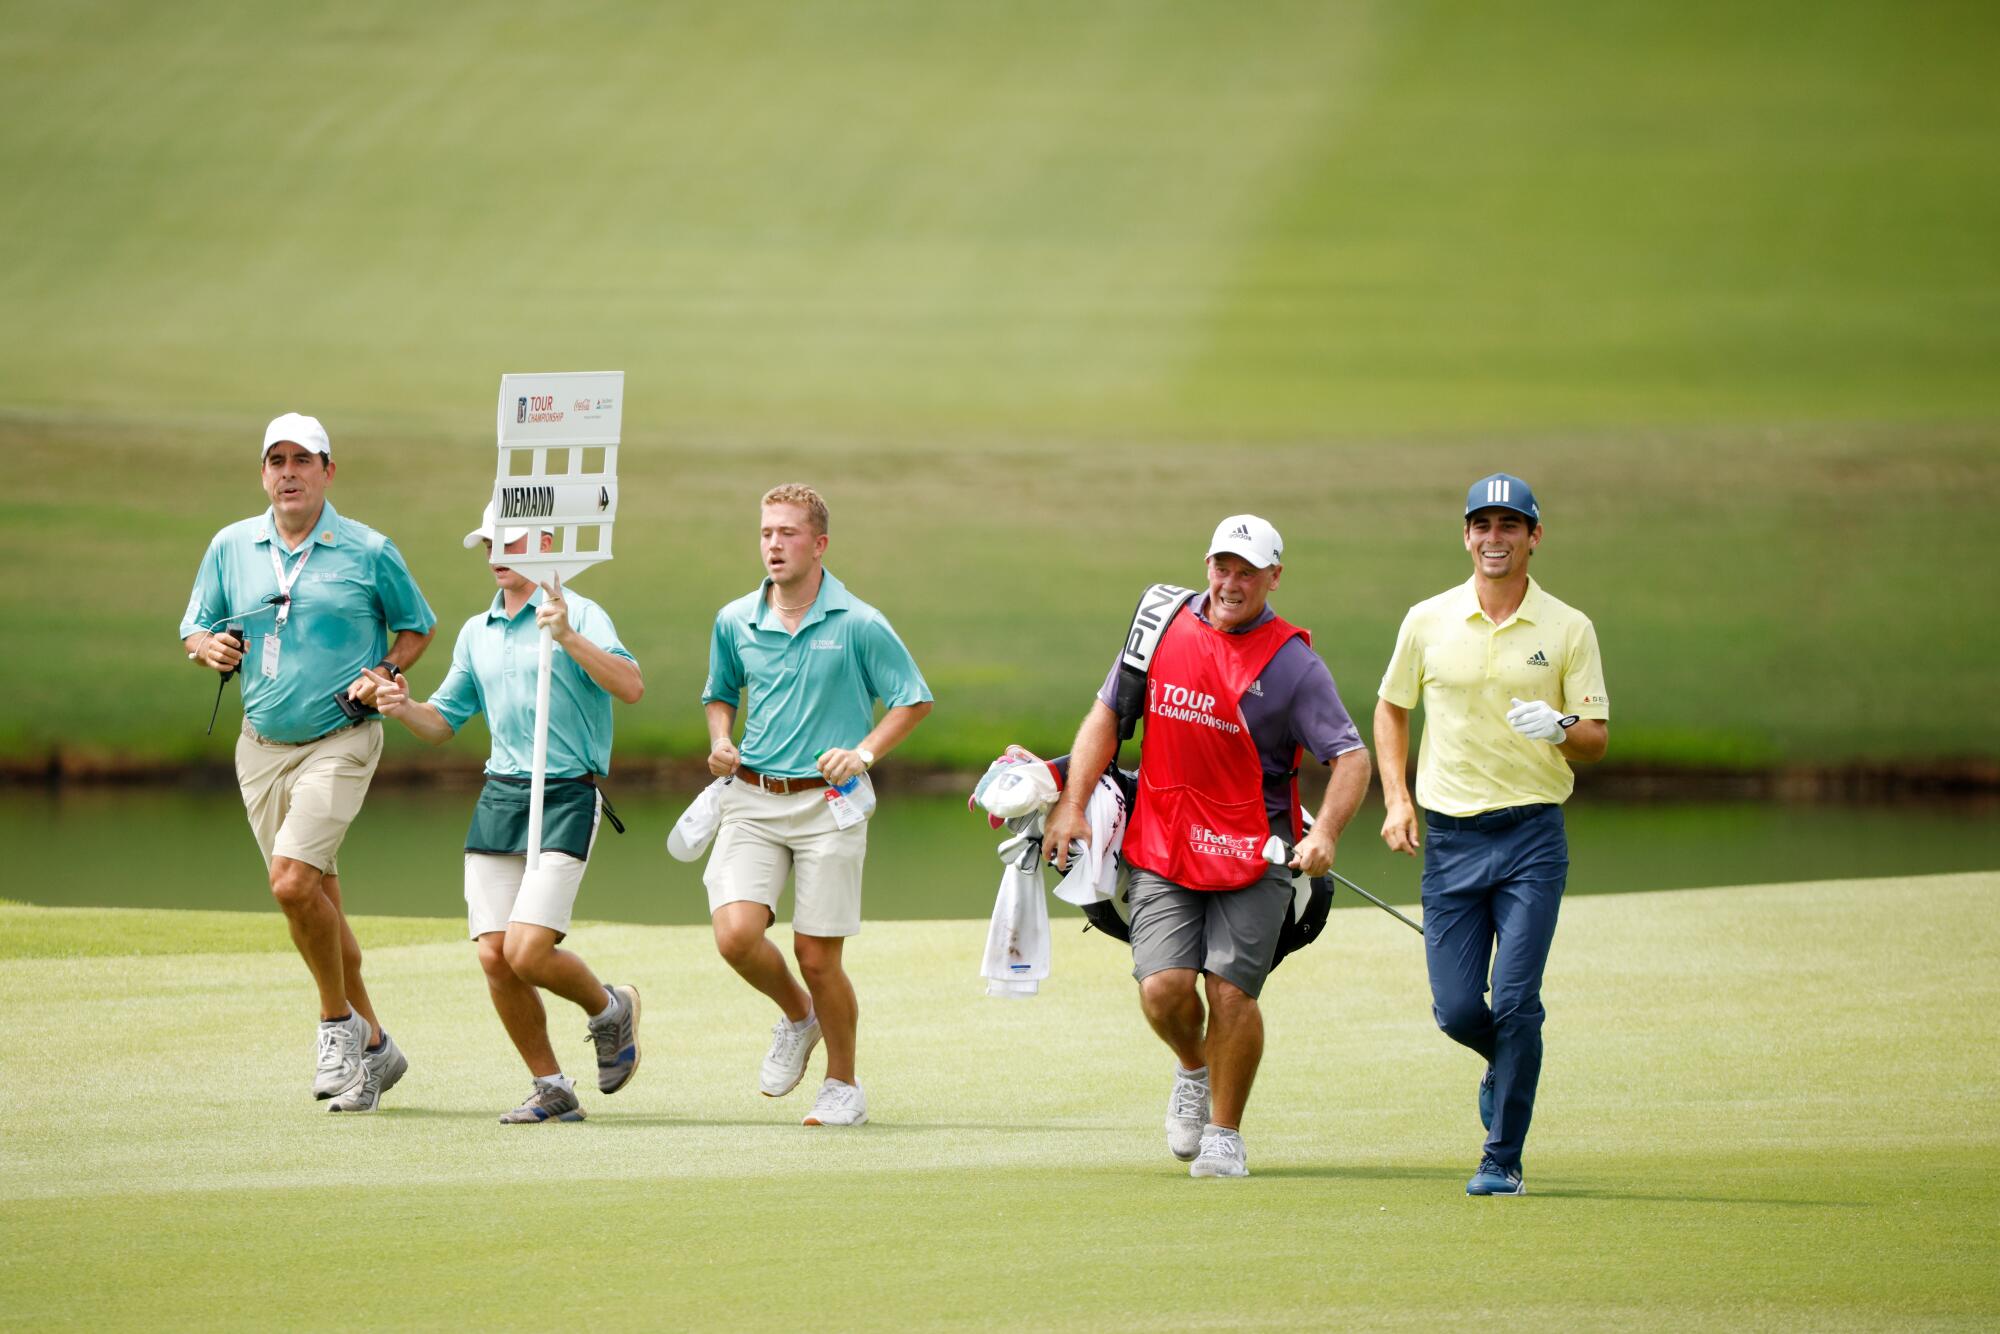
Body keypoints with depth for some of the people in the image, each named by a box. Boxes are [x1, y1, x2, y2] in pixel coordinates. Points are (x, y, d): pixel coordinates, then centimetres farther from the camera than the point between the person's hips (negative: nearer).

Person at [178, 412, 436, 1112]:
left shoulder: (369, 552, -4)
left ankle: (339, 1020, -2)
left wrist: (385, 672, -9)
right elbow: (194, 630, 13)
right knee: (315, 898, 9)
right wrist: (208, 646, -10)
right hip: (261, 744, 5)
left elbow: (417, 626, 9)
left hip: (340, 740, -5)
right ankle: (373, 1047, 21)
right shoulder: (231, 547, 5)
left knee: (293, 880, -22)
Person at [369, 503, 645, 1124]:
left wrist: (569, 638, -28)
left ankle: (609, 1010, 15)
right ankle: (551, 1089, 11)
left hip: (567, 796, -6)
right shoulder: (476, 632, 17)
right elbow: (445, 720, 23)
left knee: (528, 952, -16)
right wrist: (404, 708, 3)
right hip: (498, 794, 6)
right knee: (494, 956, -3)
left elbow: (630, 686, -18)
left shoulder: (579, 614, -4)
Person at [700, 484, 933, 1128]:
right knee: (736, 935, -15)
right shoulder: (735, 622, 5)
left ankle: (844, 1085, 21)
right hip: (752, 801, 3)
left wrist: (864, 752, -13)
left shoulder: (859, 625, -6)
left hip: (828, 805, -3)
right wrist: (720, 741, 1)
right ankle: (796, 1018, 18)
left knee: (816, 954, 0)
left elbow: (913, 699, 1)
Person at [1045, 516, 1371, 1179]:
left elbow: (1351, 756, -8)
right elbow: (1107, 714, 14)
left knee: (1231, 992, -8)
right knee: (1163, 987, -11)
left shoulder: (1292, 663, -5)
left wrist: (1325, 833, -24)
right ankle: (1193, 1070, 23)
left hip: (1253, 856, -2)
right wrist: (1072, 804, 6)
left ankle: (1226, 1134, 10)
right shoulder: (1164, 627, 5)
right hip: (1162, 849, 2)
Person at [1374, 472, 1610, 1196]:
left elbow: (1597, 739, 2)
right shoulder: (1428, 621, 6)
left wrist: (1560, 729, -21)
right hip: (1449, 837, 2)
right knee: (1456, 1009, -1)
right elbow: (1391, 708, 19)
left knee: (1515, 1001, -12)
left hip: (1533, 836, -2)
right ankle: (1506, 1064, 33)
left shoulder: (1568, 629, 2)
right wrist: (1396, 800, 7)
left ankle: (1503, 1159, -2)